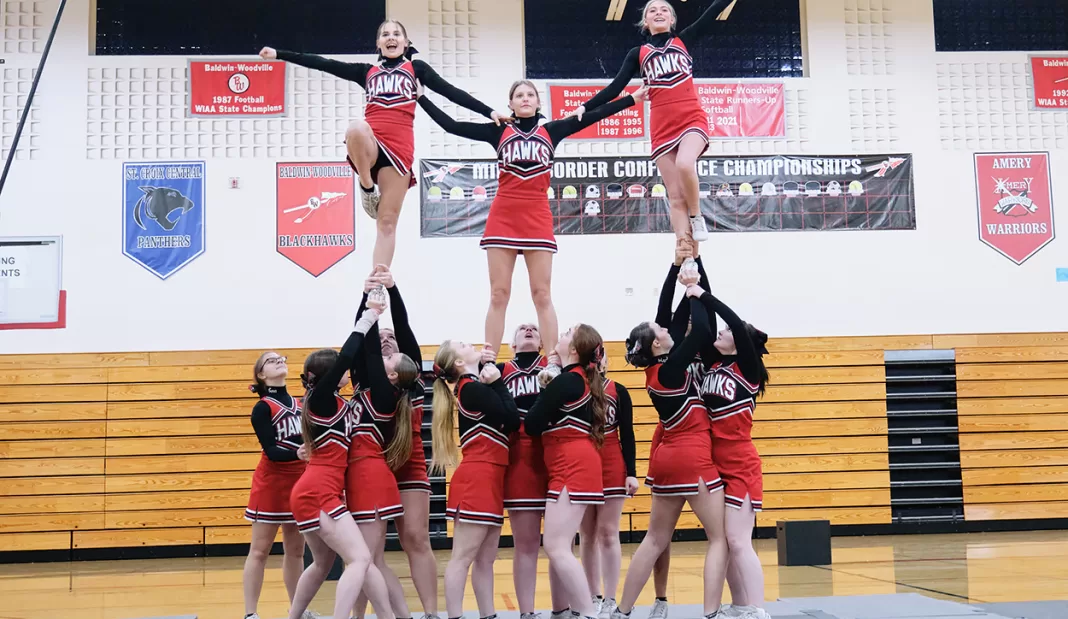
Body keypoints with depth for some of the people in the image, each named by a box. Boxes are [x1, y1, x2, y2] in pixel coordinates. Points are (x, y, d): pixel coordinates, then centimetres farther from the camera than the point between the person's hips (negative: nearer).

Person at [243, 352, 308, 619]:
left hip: (300, 483, 6)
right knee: (260, 551, -1)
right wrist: (299, 452, -32)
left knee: (295, 550, 11)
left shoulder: (300, 404, 10)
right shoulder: (262, 409, -8)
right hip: (272, 483, -6)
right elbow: (271, 450, -18)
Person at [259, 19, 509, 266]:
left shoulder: (416, 68, 16)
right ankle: (368, 188, -15)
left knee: (387, 222, -4)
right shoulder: (367, 71, 19)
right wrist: (279, 54, 12)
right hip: (370, 145, 1)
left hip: (399, 147, -1)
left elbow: (450, 91, 9)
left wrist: (488, 112, 0)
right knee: (356, 129, -37)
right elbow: (323, 64, 16)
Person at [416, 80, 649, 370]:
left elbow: (593, 115, 9)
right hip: (502, 220, 0)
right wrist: (420, 97, 2)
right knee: (498, 294, 2)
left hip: (538, 220, 0)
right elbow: (451, 125, 5)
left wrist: (633, 98, 8)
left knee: (542, 295, 1)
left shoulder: (551, 131, 10)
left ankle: (554, 365, 3)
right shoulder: (498, 131, 8)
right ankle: (488, 364, 4)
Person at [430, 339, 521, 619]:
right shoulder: (472, 388, -12)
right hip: (477, 479, -9)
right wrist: (497, 382, -7)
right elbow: (512, 419, -15)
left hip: (488, 479, 9)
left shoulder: (474, 387, 16)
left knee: (485, 558, 10)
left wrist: (494, 382, 4)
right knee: (463, 556, -7)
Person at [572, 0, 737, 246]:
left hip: (692, 118, -2)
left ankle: (697, 216, -6)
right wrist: (586, 107, -1)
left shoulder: (684, 40, 13)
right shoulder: (637, 54, 13)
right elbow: (615, 87, 9)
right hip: (662, 127, 2)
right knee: (676, 197, -3)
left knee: (684, 164, -32)